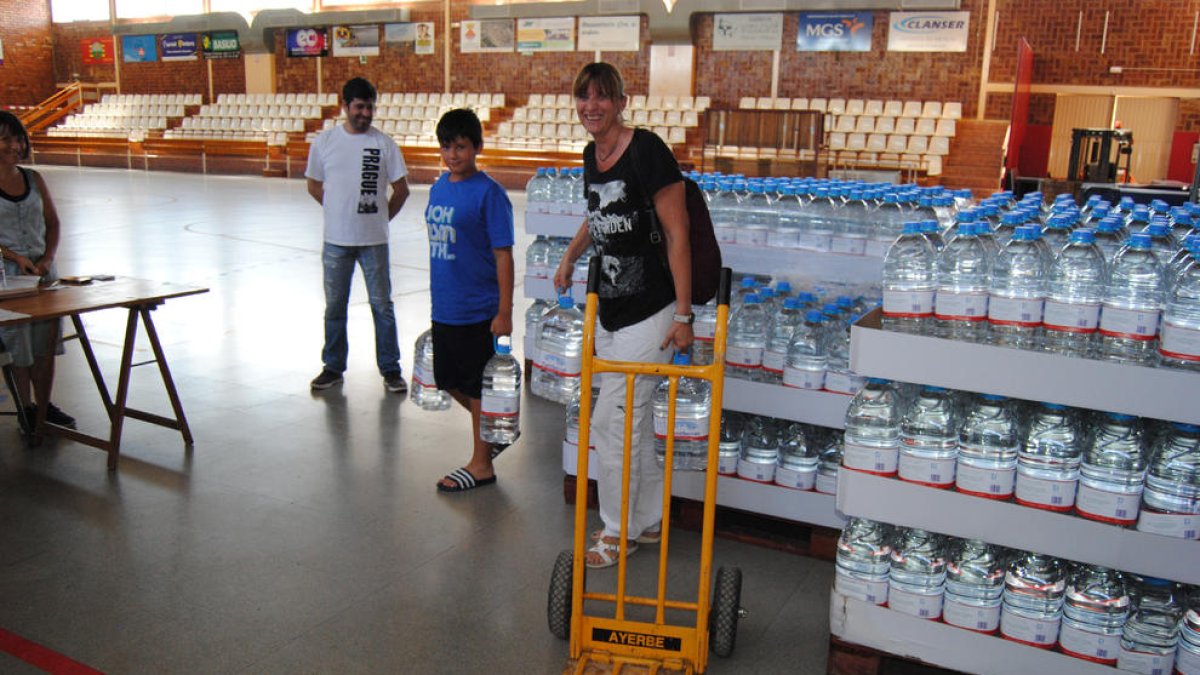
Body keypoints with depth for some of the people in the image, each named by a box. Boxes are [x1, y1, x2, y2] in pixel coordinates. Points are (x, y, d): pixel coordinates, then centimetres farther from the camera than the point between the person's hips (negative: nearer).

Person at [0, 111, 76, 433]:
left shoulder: (34, 179, 7)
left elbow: (53, 222, 9)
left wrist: (48, 258, -5)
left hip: (43, 271, 4)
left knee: (46, 343, 9)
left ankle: (45, 406, 21)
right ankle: (26, 410, 16)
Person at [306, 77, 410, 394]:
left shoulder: (384, 143, -3)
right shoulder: (325, 141, 1)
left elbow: (401, 190, 3)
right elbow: (314, 185, 11)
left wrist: (380, 217, 4)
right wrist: (341, 211, 8)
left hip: (374, 240, -1)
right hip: (336, 239, 2)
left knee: (382, 305, 4)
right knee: (334, 305, 11)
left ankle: (390, 369, 15)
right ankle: (333, 367, 25)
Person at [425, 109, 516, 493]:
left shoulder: (488, 193, -14)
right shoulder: (439, 188, 8)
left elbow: (503, 255, -15)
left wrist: (504, 312, -17)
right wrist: (437, 295, 18)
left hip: (478, 311, -8)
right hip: (444, 309, 8)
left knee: (478, 388, 5)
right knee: (450, 381, 17)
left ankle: (481, 464, 20)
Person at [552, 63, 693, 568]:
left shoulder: (646, 150, -16)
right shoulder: (592, 155, 8)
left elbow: (677, 233, -17)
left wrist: (683, 315, -18)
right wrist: (570, 257, 31)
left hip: (648, 313, -8)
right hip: (610, 310, 8)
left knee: (611, 423, -2)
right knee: (634, 423, 16)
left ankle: (620, 530, 17)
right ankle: (649, 521, 32)